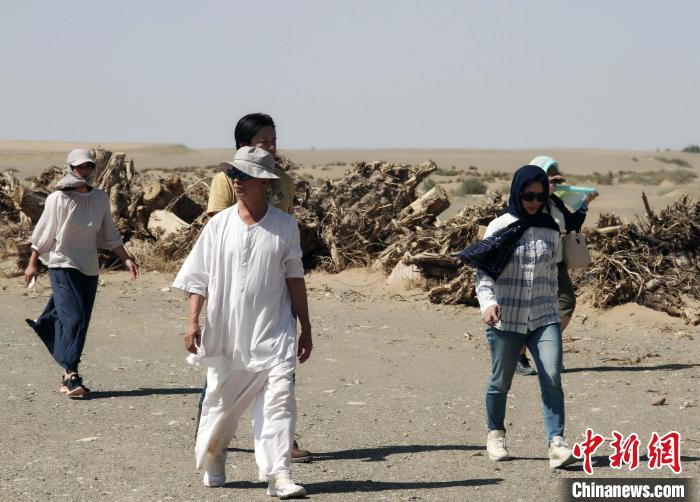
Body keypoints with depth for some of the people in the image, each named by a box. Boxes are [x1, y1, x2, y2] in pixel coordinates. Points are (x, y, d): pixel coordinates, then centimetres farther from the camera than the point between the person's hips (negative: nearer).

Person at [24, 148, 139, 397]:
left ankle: (69, 375, 13)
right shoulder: (58, 199, -8)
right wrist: (32, 263, -1)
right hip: (63, 265, -5)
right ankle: (71, 374, -16)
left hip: (89, 267, 5)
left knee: (80, 321, 6)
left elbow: (110, 235, 14)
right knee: (73, 318, -15)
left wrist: (126, 259, 7)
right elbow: (43, 233, -3)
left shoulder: (100, 198, 6)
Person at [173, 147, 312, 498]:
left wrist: (306, 329, 9)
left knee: (279, 400, -13)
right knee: (220, 402, 11)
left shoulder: (284, 226, 1)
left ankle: (278, 475, -14)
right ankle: (211, 463, 35)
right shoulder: (219, 225, 2)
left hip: (273, 334, -1)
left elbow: (294, 279, 7)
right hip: (226, 334, 1)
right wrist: (193, 321, -6)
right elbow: (199, 276, 4)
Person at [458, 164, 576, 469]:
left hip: (543, 318, 2)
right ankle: (495, 434, 31)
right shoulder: (499, 227, -2)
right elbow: (483, 272, -6)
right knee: (501, 382, 8)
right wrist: (488, 302, -23)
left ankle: (556, 444, -18)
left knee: (552, 378, -14)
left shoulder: (551, 231, 8)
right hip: (505, 319, -2)